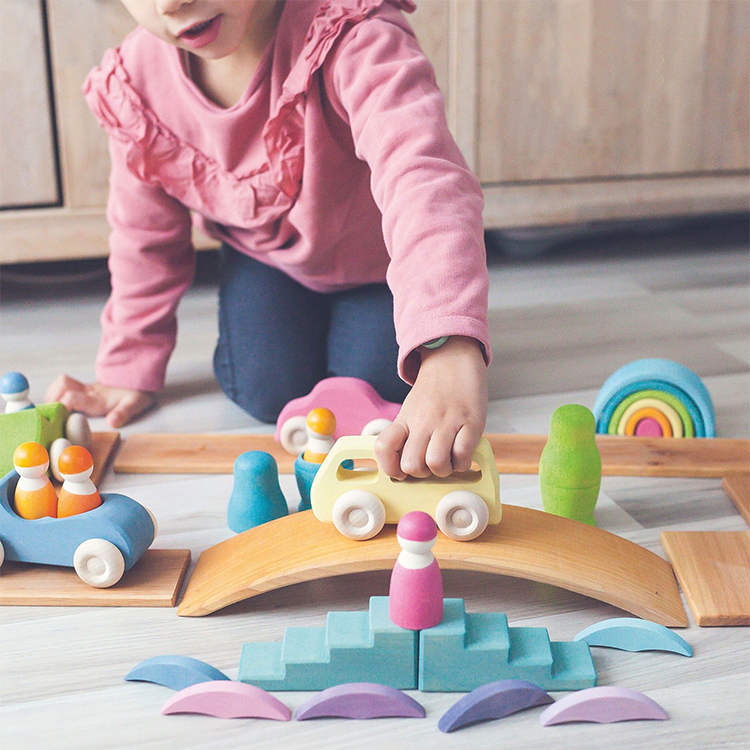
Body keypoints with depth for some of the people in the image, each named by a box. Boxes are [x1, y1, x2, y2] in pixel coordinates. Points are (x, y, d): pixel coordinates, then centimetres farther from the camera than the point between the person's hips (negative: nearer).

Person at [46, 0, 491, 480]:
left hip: (379, 257, -2)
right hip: (267, 256, 3)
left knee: (375, 386, -10)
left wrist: (450, 350, -76)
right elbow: (146, 236, -7)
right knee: (269, 393, -9)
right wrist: (131, 369, 1)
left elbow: (422, 178, -60)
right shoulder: (139, 79, -24)